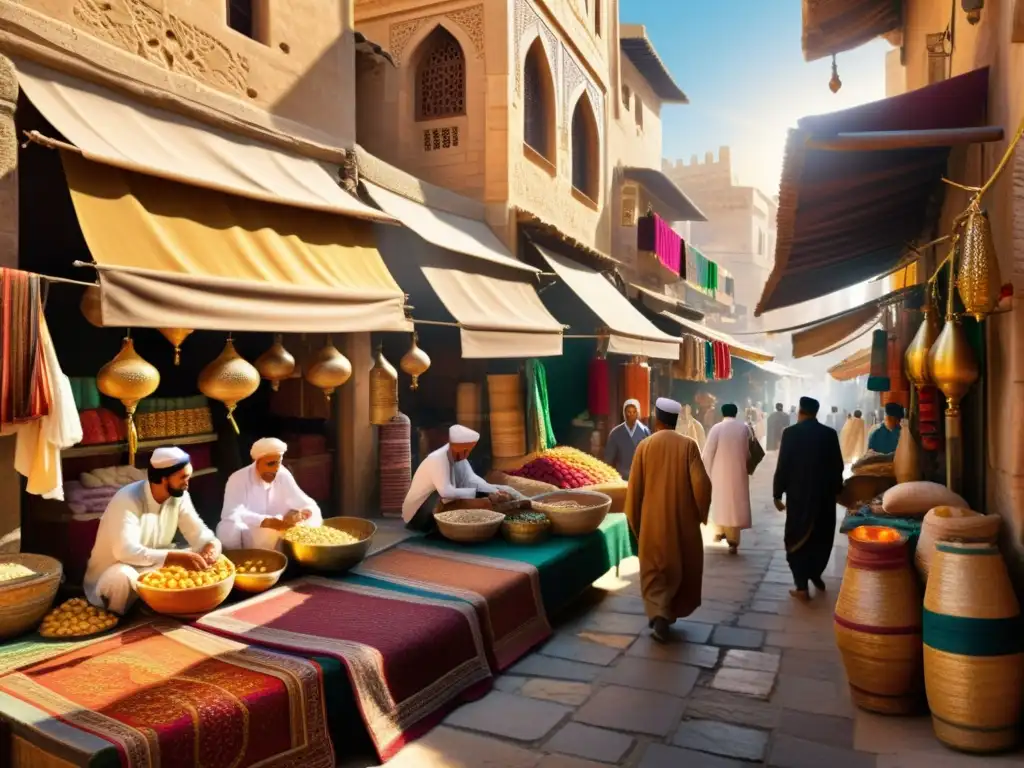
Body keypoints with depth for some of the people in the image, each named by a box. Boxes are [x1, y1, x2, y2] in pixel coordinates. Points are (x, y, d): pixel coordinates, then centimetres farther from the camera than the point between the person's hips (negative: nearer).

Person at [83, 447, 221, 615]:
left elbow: (198, 531, -7)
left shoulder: (179, 496, -10)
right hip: (112, 575, -5)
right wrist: (176, 557, -46)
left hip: (153, 567, 6)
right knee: (122, 576, -37)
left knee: (200, 561, -12)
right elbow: (126, 551, -40)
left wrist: (212, 544, -31)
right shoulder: (128, 500, -28)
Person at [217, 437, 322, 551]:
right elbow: (231, 514, -32)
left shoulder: (283, 475, -4)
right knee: (230, 529, -35)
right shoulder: (238, 479, -17)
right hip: (244, 536, -3)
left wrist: (306, 512, -29)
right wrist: (267, 522, -45)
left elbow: (305, 503, -3)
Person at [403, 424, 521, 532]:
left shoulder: (458, 456, -5)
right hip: (417, 512, -8)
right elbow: (446, 492, -39)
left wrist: (494, 490, -24)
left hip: (435, 508, 8)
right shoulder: (437, 460, -29)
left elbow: (471, 480, -8)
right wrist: (482, 493, -38)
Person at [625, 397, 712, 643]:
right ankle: (672, 612, 29)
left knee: (655, 569, 9)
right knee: (681, 566, 19)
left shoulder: (644, 446, -5)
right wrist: (702, 513, 4)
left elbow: (634, 487, -2)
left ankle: (659, 614, -8)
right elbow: (702, 484, -12)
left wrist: (634, 520, 10)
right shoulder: (688, 445, -7)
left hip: (653, 520, 0)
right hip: (683, 519, 0)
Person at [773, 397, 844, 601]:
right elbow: (838, 466, 3)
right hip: (824, 494, 3)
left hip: (799, 494, -3)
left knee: (799, 538, 4)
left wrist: (777, 494, -2)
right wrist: (836, 490, 17)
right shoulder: (830, 434, -2)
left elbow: (782, 466, -11)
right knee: (821, 537, 20)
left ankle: (802, 586, 3)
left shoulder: (791, 432, -11)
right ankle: (816, 575, 32)